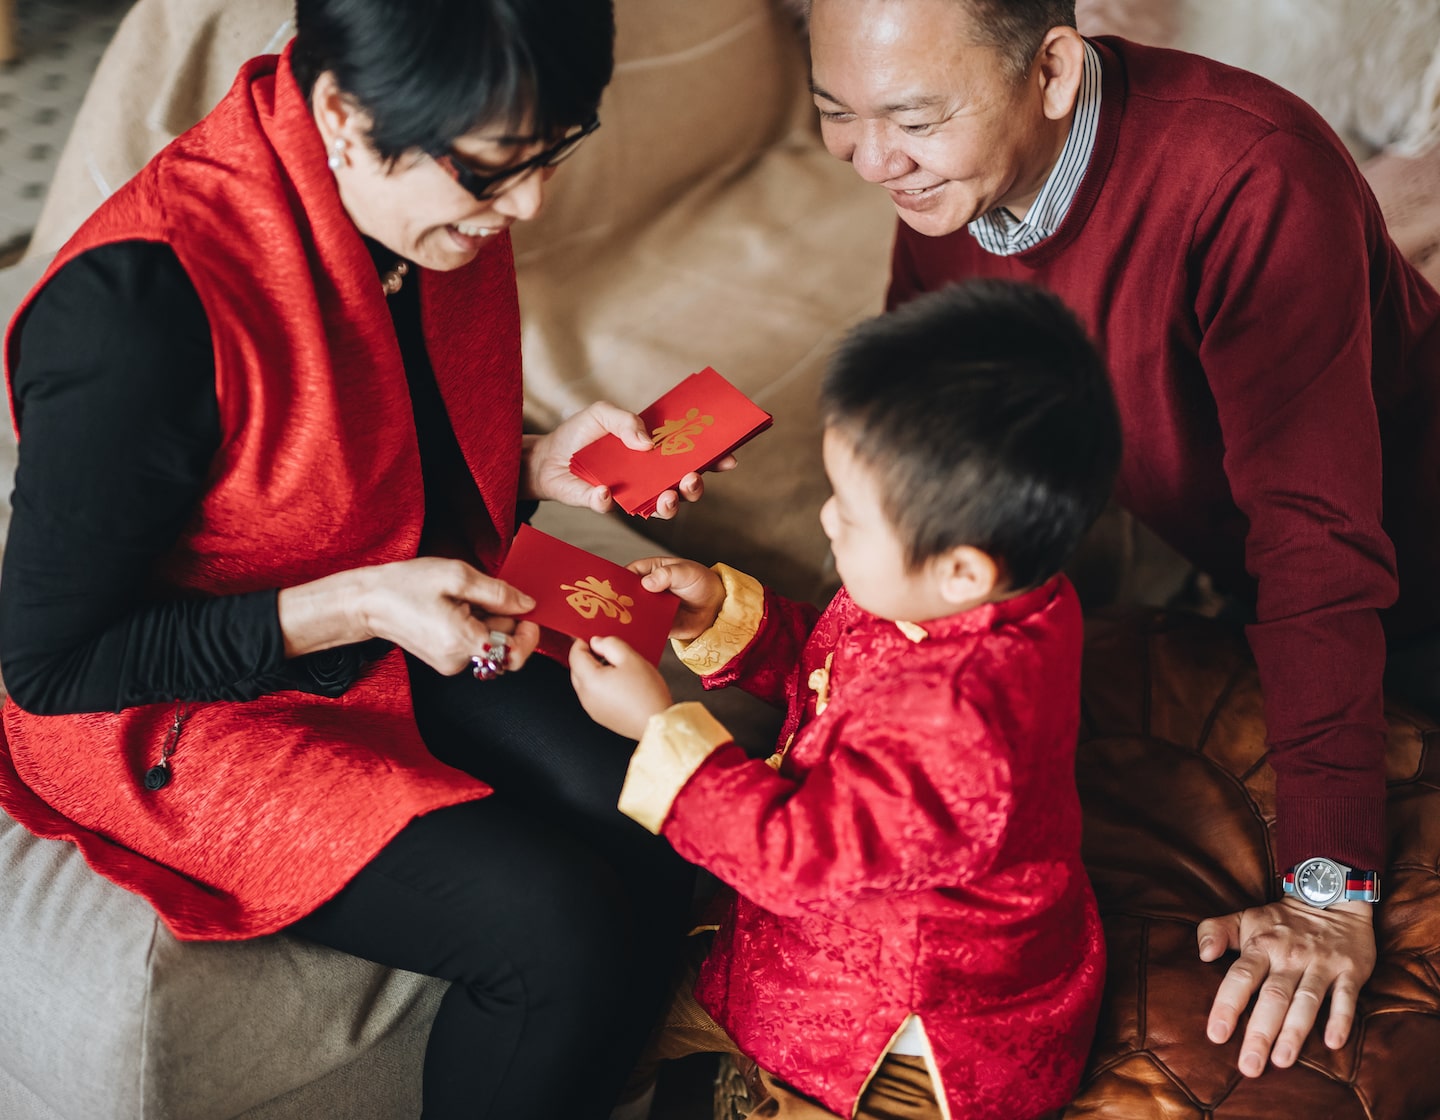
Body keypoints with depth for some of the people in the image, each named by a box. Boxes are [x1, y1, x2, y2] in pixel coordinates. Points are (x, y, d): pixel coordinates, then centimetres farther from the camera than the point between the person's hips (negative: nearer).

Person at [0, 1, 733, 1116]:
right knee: (568, 928, -22)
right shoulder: (141, 309, -30)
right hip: (183, 721, -7)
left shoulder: (445, 208, -7)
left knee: (669, 837, -15)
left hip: (407, 636, 7)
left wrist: (544, 462, -9)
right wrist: (358, 606, -28)